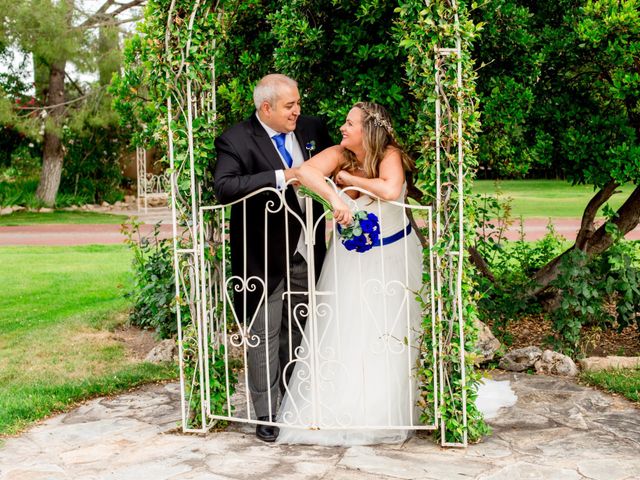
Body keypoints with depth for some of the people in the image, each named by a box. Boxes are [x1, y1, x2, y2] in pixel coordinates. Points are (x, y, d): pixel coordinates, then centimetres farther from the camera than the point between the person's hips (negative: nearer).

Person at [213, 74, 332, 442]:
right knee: (264, 337, 1)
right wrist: (281, 177, -30)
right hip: (264, 256, -5)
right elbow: (224, 187, -28)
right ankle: (266, 414, 12)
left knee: (298, 334, 17)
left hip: (306, 251, 6)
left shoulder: (313, 129, 6)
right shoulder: (236, 140, -12)